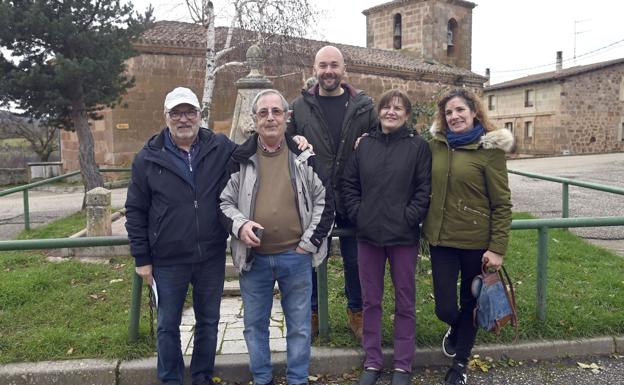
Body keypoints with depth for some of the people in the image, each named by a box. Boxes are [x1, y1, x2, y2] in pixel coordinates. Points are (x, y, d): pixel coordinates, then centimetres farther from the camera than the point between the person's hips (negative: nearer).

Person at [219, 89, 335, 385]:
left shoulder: (304, 156, 0)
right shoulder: (240, 159, 1)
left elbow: (324, 201, 3)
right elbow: (223, 202, 6)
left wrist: (310, 242, -3)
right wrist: (239, 225, -14)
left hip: (296, 257, -1)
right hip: (253, 258, 1)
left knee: (299, 325, 12)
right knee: (255, 325, 15)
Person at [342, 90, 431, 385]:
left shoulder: (418, 146, -3)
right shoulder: (365, 144, 5)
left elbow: (425, 189, -6)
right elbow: (349, 183, 8)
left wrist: (409, 217, -13)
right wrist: (357, 213, -2)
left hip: (404, 237, -2)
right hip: (368, 235, 3)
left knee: (405, 303, 9)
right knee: (371, 301, 12)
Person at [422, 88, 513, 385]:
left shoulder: (489, 149, -9)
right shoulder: (436, 145, 2)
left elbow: (502, 203, -9)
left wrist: (497, 248, -12)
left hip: (476, 240, -2)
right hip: (441, 238, 3)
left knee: (470, 303, 14)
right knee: (445, 308, 4)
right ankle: (456, 329, 41)